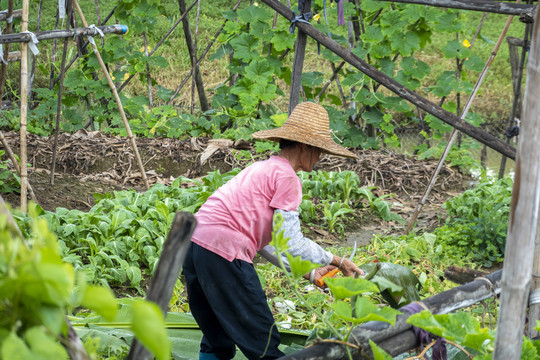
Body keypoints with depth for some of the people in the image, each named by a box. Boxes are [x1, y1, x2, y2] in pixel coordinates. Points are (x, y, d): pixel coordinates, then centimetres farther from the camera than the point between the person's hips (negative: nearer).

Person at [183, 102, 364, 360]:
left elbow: (267, 242, 23)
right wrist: (334, 260, 6)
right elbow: (291, 243, -7)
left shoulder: (263, 169, 24)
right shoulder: (286, 177, -5)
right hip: (224, 252, -10)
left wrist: (309, 272, 21)